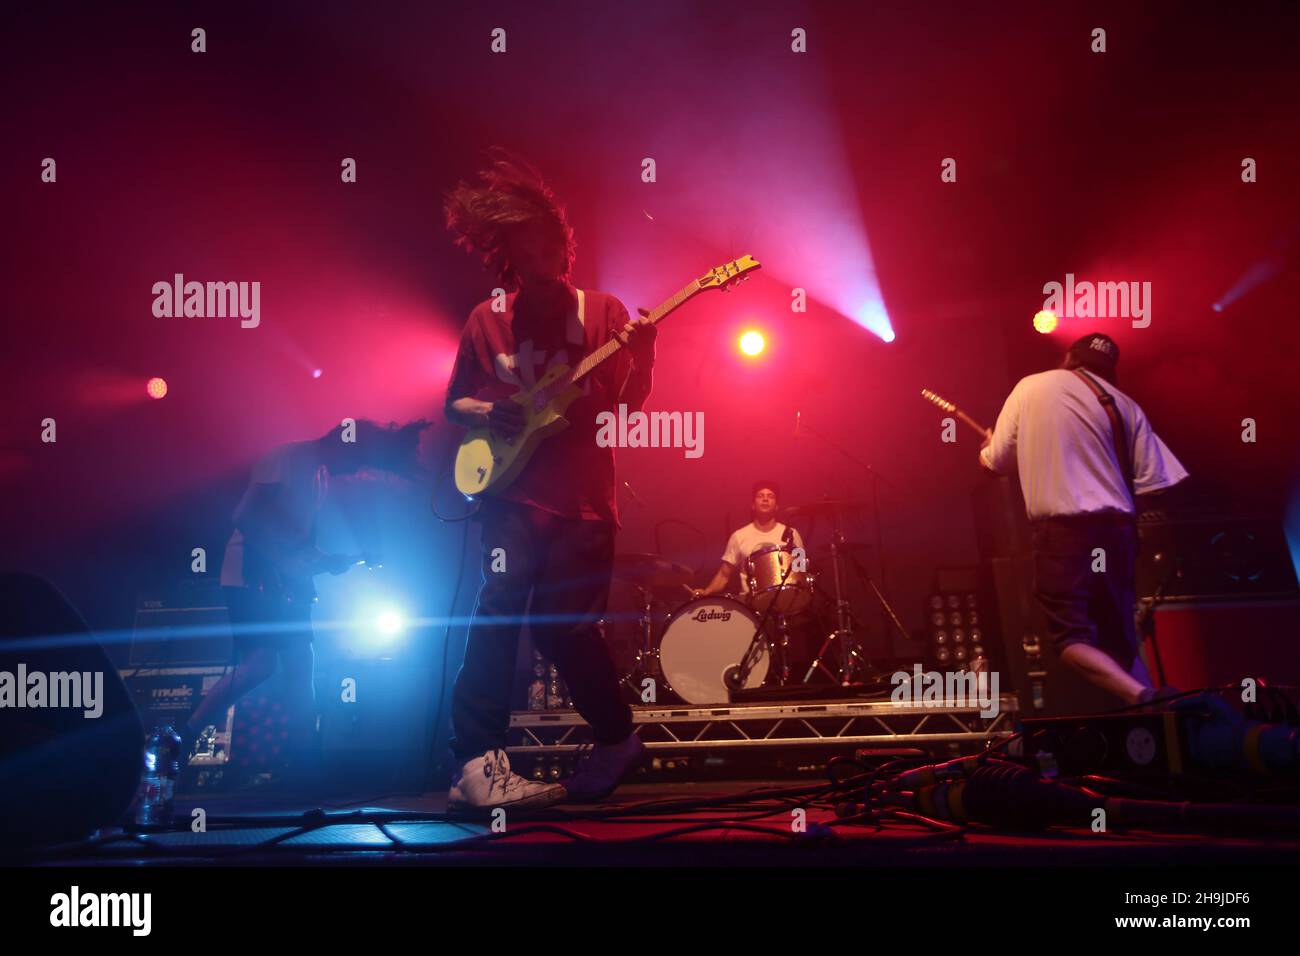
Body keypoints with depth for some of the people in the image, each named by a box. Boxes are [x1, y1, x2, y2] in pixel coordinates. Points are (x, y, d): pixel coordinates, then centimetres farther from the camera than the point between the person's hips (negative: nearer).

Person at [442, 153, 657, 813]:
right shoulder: (487, 320, 8)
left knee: (564, 625, -2)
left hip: (585, 496, 0)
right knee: (501, 605, -17)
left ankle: (616, 741, 20)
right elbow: (454, 403, 14)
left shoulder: (602, 312, 6)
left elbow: (630, 404, 1)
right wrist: (485, 413, -7)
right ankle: (476, 762, -16)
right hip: (514, 492, 0)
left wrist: (641, 355, -18)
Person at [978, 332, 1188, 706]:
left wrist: (987, 449, 34)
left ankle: (1145, 699, -27)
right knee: (1120, 637, 16)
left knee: (1070, 636, -5)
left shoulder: (1030, 388, 5)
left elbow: (997, 462, 11)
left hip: (1062, 529, -4)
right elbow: (1153, 484, 3)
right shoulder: (1124, 405, 9)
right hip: (1116, 529, 4)